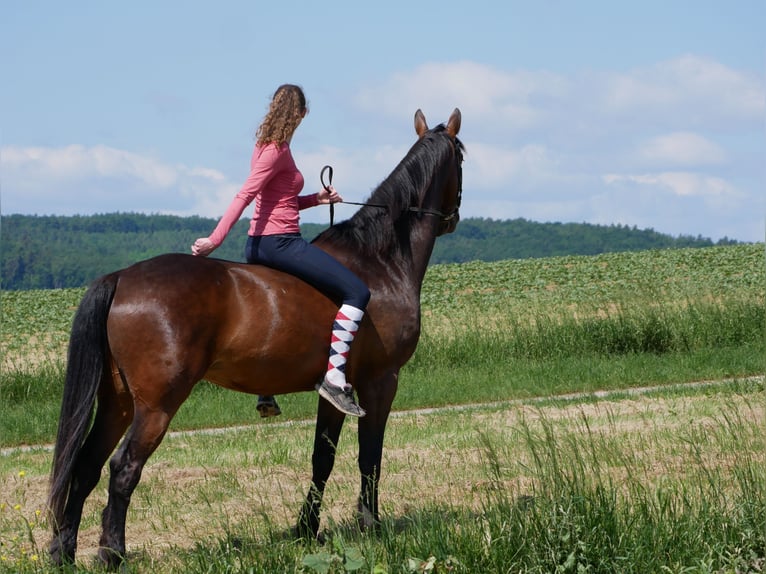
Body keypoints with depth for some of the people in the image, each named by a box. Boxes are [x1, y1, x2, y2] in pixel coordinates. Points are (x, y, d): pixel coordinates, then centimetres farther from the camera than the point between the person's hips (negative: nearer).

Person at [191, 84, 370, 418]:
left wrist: (316, 199, 11)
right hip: (280, 243, -10)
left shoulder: (266, 146, 14)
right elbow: (245, 195, -22)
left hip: (259, 244, 10)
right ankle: (335, 377, -22)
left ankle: (266, 392, 34)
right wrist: (215, 240, -28)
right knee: (357, 292, -12)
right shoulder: (278, 151, -13)